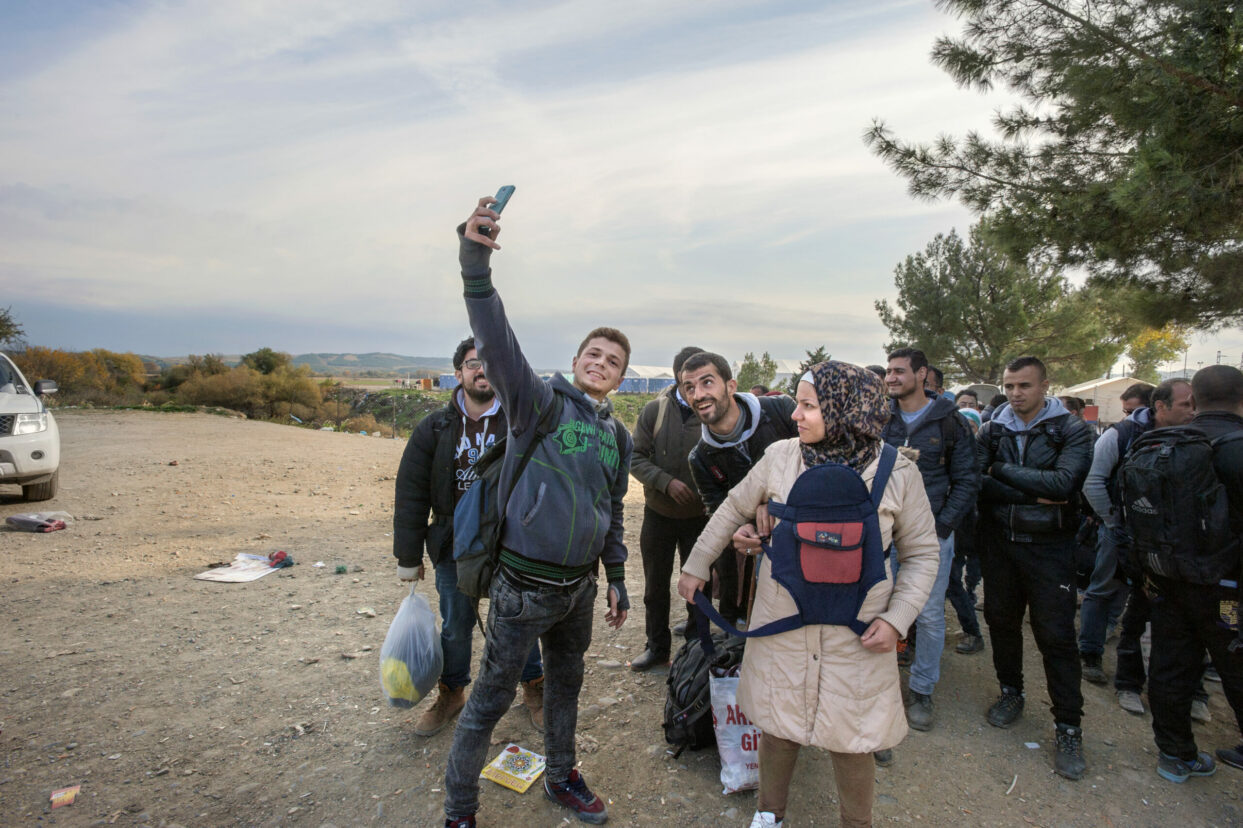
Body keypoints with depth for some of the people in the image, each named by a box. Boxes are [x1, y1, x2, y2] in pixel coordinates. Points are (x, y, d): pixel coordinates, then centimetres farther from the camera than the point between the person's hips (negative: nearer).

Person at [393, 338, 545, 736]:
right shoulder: (434, 428, -2)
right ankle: (451, 693, 38)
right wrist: (409, 556, 1)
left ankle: (534, 689, 34)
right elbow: (411, 494, 1)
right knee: (456, 626, 14)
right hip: (455, 547, 2)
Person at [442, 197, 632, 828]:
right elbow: (497, 345, -27)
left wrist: (617, 581, 17)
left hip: (579, 586, 6)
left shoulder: (617, 437, 8)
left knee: (566, 683, 23)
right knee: (492, 697, 7)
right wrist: (475, 266, -42)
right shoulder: (542, 402, -10)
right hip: (524, 586, -6)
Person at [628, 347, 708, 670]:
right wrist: (666, 482, -19)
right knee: (655, 586, 15)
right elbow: (636, 457, -6)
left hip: (700, 515, -2)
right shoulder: (655, 410, -7)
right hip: (658, 513, 2)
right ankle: (657, 647, 34)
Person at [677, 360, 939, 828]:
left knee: (850, 736, 12)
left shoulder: (897, 472, -9)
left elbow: (921, 553, 1)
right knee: (778, 723, 16)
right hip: (781, 626, 2)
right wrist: (696, 566, 14)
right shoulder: (780, 457, -7)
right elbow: (734, 509, 8)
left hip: (856, 636, -1)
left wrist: (896, 618, -10)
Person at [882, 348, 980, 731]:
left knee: (930, 615, 6)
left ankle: (922, 692, 23)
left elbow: (966, 481, 1)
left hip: (931, 532, -2)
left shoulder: (949, 422, -1)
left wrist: (942, 527, -7)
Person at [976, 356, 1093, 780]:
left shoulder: (1071, 431, -6)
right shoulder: (992, 430, 2)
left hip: (1048, 546, -3)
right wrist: (1032, 494, -19)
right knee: (1001, 620, 14)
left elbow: (1062, 482, -22)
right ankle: (1011, 692, 36)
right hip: (999, 542, 3)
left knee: (1055, 634, 0)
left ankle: (1068, 727, 14)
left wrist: (1001, 470, -14)